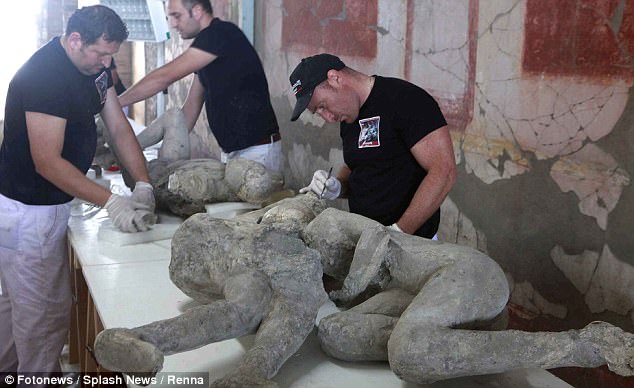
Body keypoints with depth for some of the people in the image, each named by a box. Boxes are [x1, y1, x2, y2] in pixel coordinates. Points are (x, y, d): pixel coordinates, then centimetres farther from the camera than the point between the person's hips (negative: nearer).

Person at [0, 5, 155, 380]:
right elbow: (48, 162, -28)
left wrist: (143, 186, -9)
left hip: (50, 204, 10)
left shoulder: (95, 65, 3)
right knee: (46, 314, 1)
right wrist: (112, 202, -30)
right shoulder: (44, 75, -25)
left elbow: (119, 127, 3)